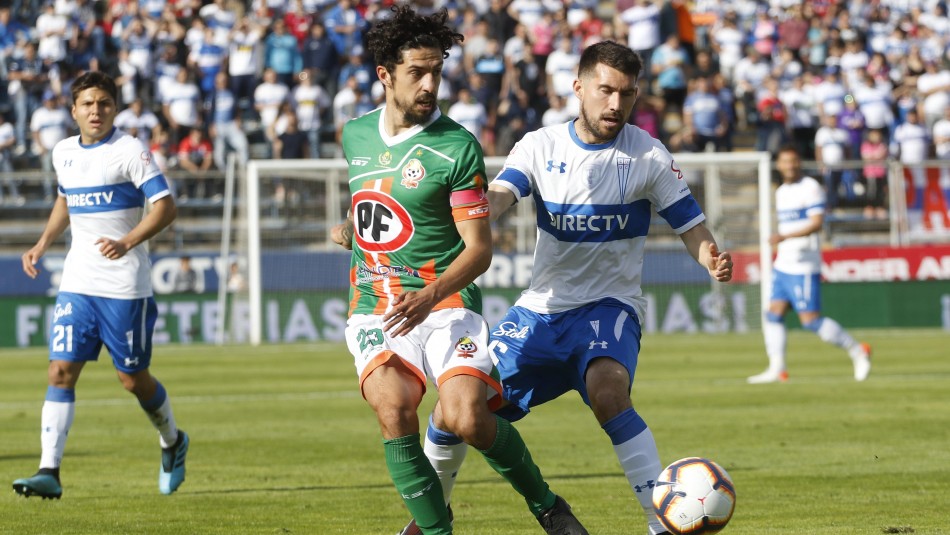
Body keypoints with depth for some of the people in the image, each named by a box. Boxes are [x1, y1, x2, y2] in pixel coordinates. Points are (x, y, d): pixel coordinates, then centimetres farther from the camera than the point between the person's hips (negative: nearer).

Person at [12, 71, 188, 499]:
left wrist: (127, 242, -27)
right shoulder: (64, 153, 10)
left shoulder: (129, 151, -9)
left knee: (133, 379, 5)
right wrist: (42, 244, 16)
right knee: (61, 371, -8)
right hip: (77, 283, 5)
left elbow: (165, 206, -14)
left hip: (125, 285, -5)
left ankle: (172, 443, 33)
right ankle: (50, 472, -13)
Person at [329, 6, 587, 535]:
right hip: (375, 311, 4)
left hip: (447, 307, -4)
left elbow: (479, 249, -10)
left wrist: (430, 296, -24)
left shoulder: (457, 147, -8)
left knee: (468, 419, -23)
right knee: (394, 409, -24)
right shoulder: (356, 134, 9)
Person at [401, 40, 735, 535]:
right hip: (541, 308, 4)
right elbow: (499, 196, -17)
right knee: (455, 409, 2)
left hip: (609, 305, -4)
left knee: (607, 390, -36)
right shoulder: (542, 146, -1)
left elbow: (691, 225, -4)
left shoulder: (648, 156, -6)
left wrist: (713, 262, -28)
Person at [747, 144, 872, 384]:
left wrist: (785, 237, -29)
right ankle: (777, 369, 0)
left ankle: (857, 351, 2)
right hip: (782, 264, 8)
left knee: (811, 320, -10)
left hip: (803, 267, -8)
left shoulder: (811, 188, -9)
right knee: (774, 315, 0)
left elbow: (816, 223, -20)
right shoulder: (781, 193, 16)